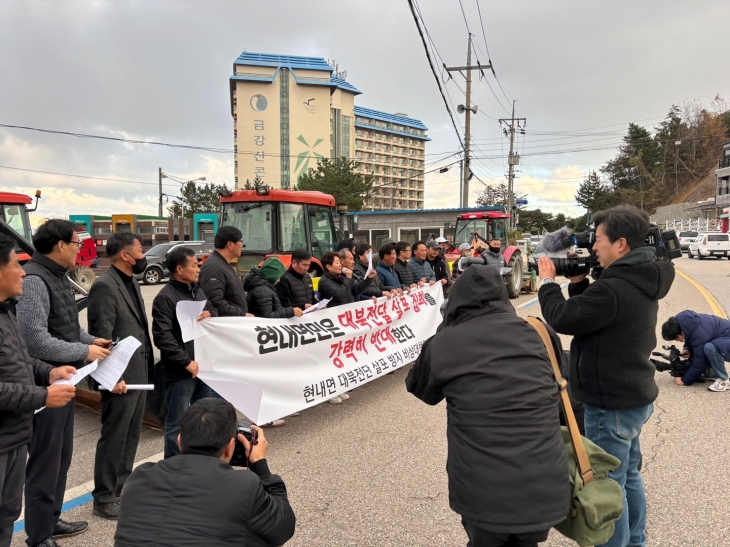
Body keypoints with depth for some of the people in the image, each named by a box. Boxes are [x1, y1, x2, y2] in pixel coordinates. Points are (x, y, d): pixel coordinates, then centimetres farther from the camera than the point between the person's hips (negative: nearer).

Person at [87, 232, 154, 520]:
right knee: (114, 437, 4)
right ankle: (103, 498, 18)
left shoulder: (131, 281, 12)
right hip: (122, 376, -9)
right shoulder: (105, 286, -17)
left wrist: (146, 367, 15)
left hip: (140, 371, 9)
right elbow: (103, 336, -20)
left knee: (131, 434, 19)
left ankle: (123, 484, 34)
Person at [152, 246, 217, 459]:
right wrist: (187, 362, -20)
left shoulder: (197, 291, 11)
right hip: (180, 372, -8)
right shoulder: (165, 297, -14)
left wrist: (210, 315, -2)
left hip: (203, 366, 8)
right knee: (177, 423, 3)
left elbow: (215, 311, 22)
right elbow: (163, 337, -20)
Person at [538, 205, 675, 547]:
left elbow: (562, 318, -21)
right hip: (634, 397, 10)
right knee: (629, 477, 24)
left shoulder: (613, 289, -28)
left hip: (612, 405, -10)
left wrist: (547, 281, -7)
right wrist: (578, 282, 1)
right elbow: (587, 311, 13)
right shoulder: (640, 281, 6)